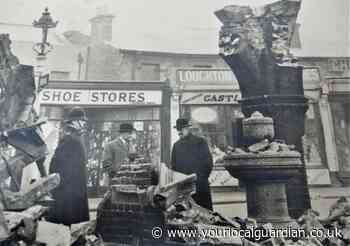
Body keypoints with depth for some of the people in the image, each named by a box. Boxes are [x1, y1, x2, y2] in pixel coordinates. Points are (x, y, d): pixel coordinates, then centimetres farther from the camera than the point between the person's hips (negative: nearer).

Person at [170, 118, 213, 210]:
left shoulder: (200, 142, 1)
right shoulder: (176, 145, 13)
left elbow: (208, 162, -1)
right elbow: (173, 164, 16)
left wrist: (201, 177, -11)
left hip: (200, 185, -3)